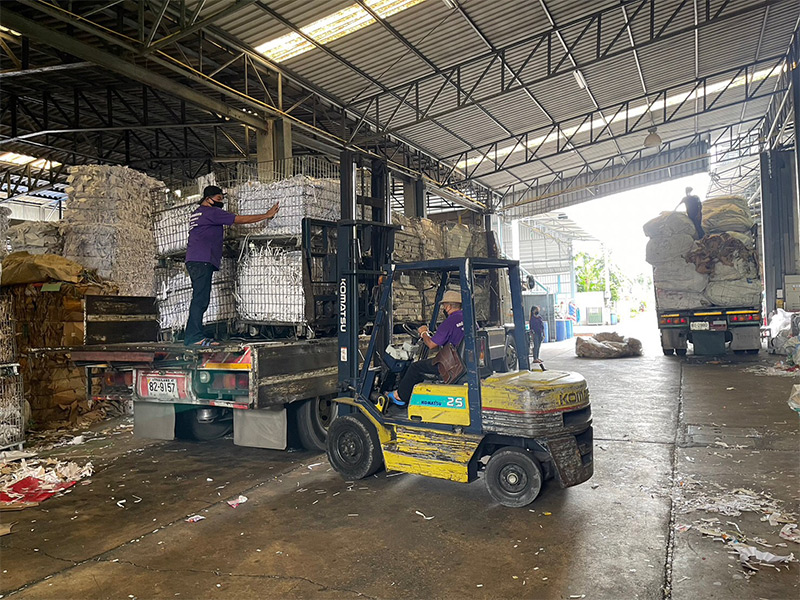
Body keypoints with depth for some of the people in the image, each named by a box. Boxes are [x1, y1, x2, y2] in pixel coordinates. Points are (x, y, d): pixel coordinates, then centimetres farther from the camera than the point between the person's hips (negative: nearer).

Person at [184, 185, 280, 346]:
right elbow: (240, 219, -5)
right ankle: (194, 336, -15)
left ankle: (193, 336, 6)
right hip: (202, 260, -10)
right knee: (201, 299, -13)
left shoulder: (196, 214, 27)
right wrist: (266, 215, -1)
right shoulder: (211, 212, -3)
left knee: (200, 299, 7)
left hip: (194, 261, 10)